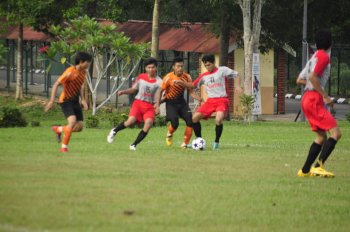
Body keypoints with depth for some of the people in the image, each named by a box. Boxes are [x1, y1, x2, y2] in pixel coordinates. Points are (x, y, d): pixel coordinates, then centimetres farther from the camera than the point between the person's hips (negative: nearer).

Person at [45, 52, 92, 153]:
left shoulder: (83, 72, 6)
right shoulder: (70, 72, -18)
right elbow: (56, 84, -15)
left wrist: (83, 100, 10)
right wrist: (52, 100, -20)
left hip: (75, 101, 7)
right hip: (66, 100, -7)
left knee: (79, 127, -1)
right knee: (72, 121, -27)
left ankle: (58, 129, 27)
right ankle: (64, 147, -16)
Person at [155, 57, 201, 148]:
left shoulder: (187, 77, -5)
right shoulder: (169, 77, -16)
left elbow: (191, 92, 1)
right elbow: (160, 91, -9)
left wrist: (199, 99, -18)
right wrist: (157, 106, -16)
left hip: (181, 101, 4)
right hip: (171, 102, -4)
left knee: (190, 121, -12)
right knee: (174, 123, -20)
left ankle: (185, 143, 0)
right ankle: (169, 134, 17)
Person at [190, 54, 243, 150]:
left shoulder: (222, 70, 1)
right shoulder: (204, 76, 14)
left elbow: (236, 75, 3)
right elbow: (193, 85, 18)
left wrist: (238, 86, -10)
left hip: (222, 100, -5)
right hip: (210, 101, 5)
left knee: (218, 120, -29)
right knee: (195, 118, -7)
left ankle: (216, 142, -9)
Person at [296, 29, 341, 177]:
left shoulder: (314, 57, 19)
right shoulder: (324, 57, -9)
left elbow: (299, 80, 23)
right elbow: (312, 77, -21)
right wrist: (325, 96, -18)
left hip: (307, 99, 10)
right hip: (314, 100, -10)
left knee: (321, 137, 16)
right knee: (336, 133, -15)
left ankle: (305, 170, 17)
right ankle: (318, 166, -25)